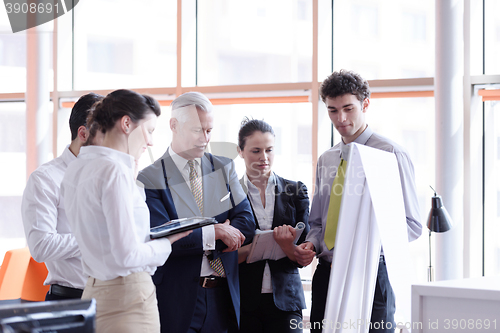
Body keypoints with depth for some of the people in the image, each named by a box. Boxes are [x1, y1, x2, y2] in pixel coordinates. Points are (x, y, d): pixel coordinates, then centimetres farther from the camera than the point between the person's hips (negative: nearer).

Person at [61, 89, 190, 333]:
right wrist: (166, 244, -3)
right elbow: (127, 254, -22)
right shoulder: (115, 170, -18)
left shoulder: (77, 168, 11)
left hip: (93, 292, 10)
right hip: (128, 295, -10)